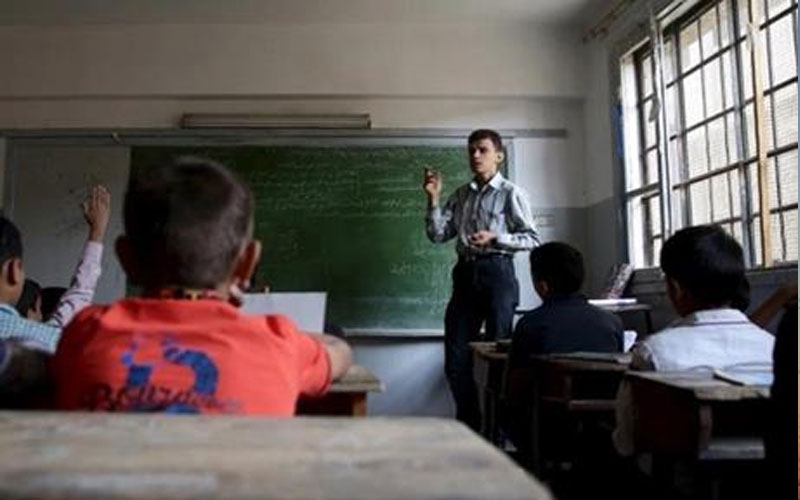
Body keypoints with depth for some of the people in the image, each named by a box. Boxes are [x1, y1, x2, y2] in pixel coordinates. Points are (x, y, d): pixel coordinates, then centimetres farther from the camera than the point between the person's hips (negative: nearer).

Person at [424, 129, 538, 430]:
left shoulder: (510, 194, 0)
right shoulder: (460, 195, 15)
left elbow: (532, 239, -3)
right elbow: (437, 235, 8)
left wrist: (494, 238, -15)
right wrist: (434, 199, -1)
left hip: (497, 273, -5)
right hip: (465, 274, 5)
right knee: (456, 357, 5)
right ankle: (468, 423, 19)